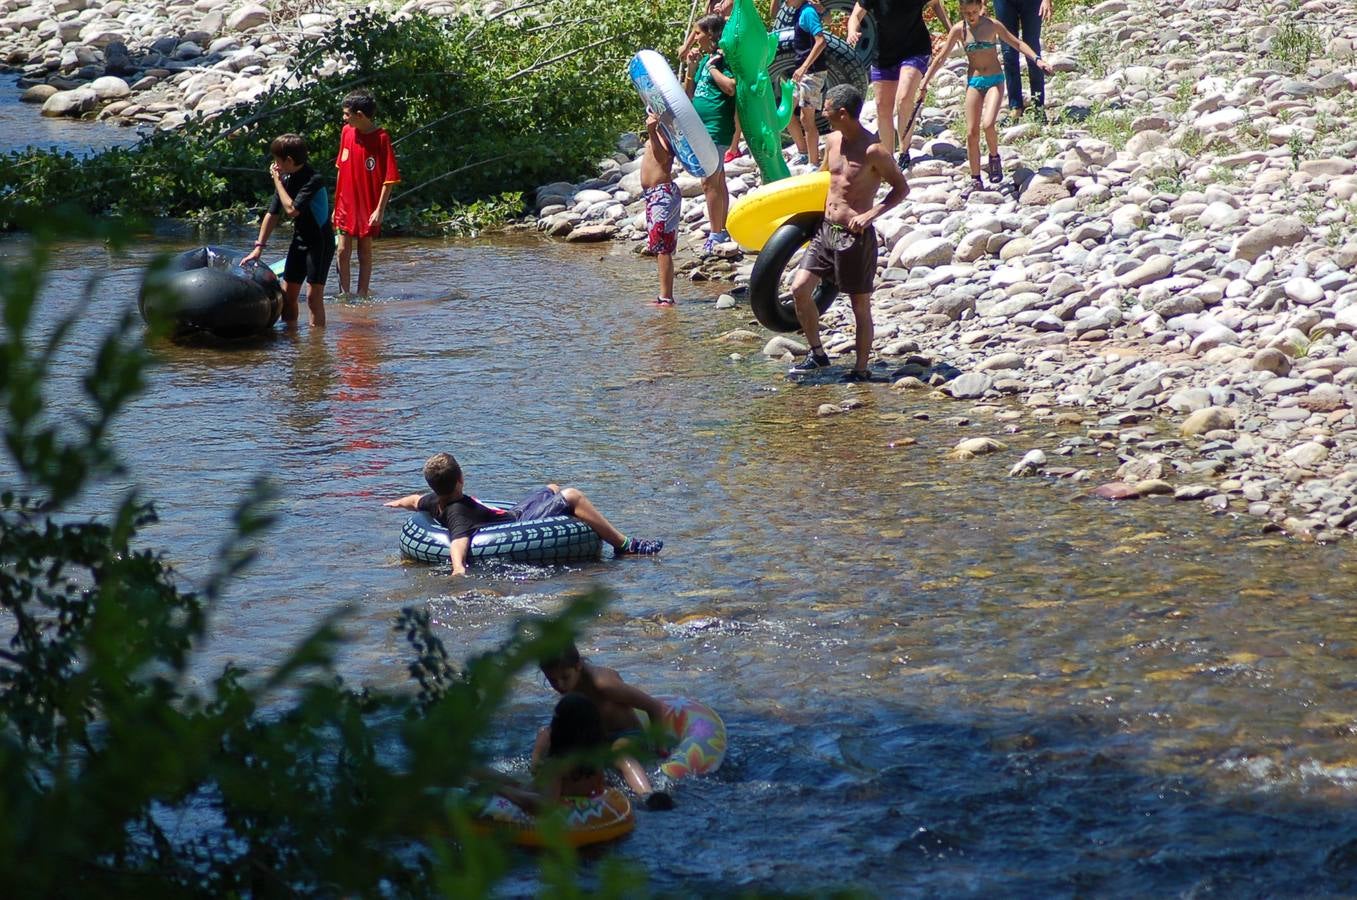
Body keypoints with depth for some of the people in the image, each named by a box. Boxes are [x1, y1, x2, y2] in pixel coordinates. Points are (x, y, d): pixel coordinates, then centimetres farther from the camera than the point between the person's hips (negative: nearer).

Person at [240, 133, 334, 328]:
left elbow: (292, 209, -29)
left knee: (314, 296, -11)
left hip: (320, 242, -8)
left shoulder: (314, 180, -21)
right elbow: (273, 214, 8)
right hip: (300, 240, 8)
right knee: (287, 294, 10)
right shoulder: (285, 179, 3)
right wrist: (259, 247, 7)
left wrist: (277, 181, -20)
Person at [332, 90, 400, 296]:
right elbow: (341, 169, 12)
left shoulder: (381, 138, -13)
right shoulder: (347, 132, 3)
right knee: (343, 251, 0)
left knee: (365, 253, 6)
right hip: (346, 204, 4)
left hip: (369, 206, -4)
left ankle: (362, 296, 13)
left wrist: (380, 209, -16)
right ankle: (344, 294, 9)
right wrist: (336, 205, 13)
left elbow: (389, 178, -12)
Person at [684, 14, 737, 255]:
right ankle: (722, 231, 20)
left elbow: (731, 88, -25)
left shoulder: (723, 58, -10)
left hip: (717, 127, -10)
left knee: (710, 182, -11)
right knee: (718, 181, 14)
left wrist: (711, 66, -16)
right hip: (703, 127, 10)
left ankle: (716, 235, -8)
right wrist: (692, 66, 5)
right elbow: (688, 93, 18)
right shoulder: (704, 58, 16)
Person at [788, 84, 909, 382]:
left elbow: (901, 188, -12)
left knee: (860, 305, 3)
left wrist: (870, 214, -21)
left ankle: (861, 369, 14)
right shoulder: (833, 141, 6)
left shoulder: (873, 150, -16)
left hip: (856, 235, -7)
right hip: (826, 228, 7)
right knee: (799, 288, -1)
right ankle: (817, 353, 13)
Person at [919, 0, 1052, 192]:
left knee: (988, 125, -22)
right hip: (973, 82, 2)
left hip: (994, 81, -2)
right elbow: (941, 58, 6)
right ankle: (975, 180, 9)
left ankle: (994, 157, 7)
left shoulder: (992, 25, -5)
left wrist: (1036, 59, -9)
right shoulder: (959, 30, -1)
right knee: (971, 132, -1)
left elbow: (1017, 43, 3)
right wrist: (925, 81, 5)